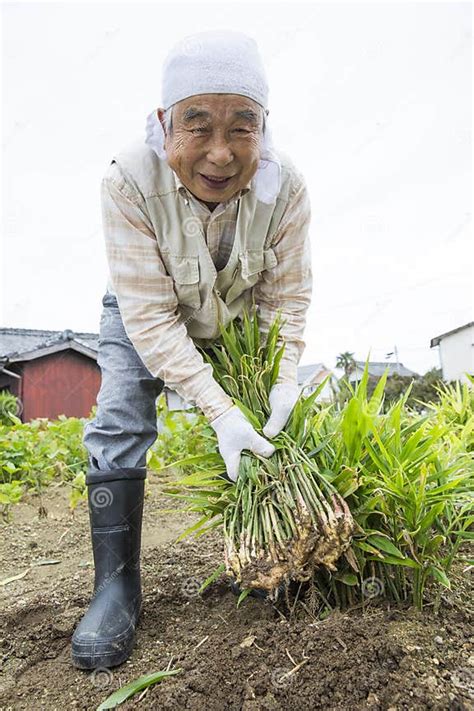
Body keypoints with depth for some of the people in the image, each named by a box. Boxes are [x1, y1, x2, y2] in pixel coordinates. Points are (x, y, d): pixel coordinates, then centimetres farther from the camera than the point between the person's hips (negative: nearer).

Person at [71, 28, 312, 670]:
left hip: (236, 318, 3)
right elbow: (150, 315, -34)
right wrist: (219, 410, -39)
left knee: (266, 425, 0)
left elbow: (287, 295, -16)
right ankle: (117, 584, -5)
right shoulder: (130, 180, -35)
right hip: (146, 313, -2)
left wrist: (285, 378, -29)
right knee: (119, 424, -16)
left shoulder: (286, 185, -28)